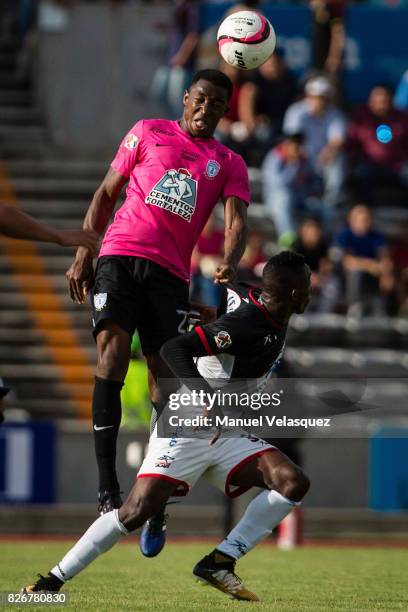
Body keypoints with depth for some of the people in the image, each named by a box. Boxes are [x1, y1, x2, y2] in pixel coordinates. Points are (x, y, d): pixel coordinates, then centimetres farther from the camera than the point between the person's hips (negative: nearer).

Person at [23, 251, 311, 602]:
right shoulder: (245, 322, -23)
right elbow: (174, 348, -32)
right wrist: (205, 395, -43)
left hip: (228, 436, 8)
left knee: (294, 483, -11)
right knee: (138, 511, -18)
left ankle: (220, 562, -10)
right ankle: (55, 579, -4)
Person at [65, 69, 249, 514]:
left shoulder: (229, 164, 14)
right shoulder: (149, 133, 12)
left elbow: (236, 221, 0)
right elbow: (106, 193, 14)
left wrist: (230, 262, -22)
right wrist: (83, 254, 5)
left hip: (171, 273, 2)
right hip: (121, 256, -2)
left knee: (165, 377, -1)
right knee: (112, 355, -19)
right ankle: (107, 488, -21)